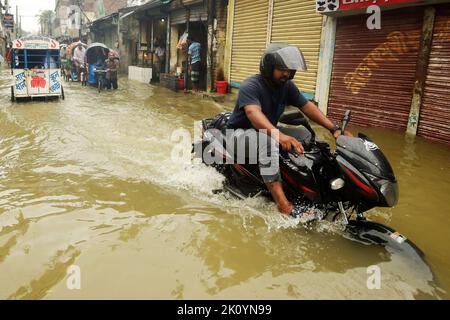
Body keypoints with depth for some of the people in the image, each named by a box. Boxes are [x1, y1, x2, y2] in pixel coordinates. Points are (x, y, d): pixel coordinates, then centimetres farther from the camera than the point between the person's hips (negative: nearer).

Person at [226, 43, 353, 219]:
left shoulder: (287, 86, 1)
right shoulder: (250, 86, -22)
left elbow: (307, 106, -3)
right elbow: (253, 113, -40)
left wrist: (334, 129, -15)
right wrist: (279, 135, -58)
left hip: (269, 131, 8)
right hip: (240, 133, -8)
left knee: (306, 135, -6)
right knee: (268, 141, -39)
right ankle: (282, 203, -41)